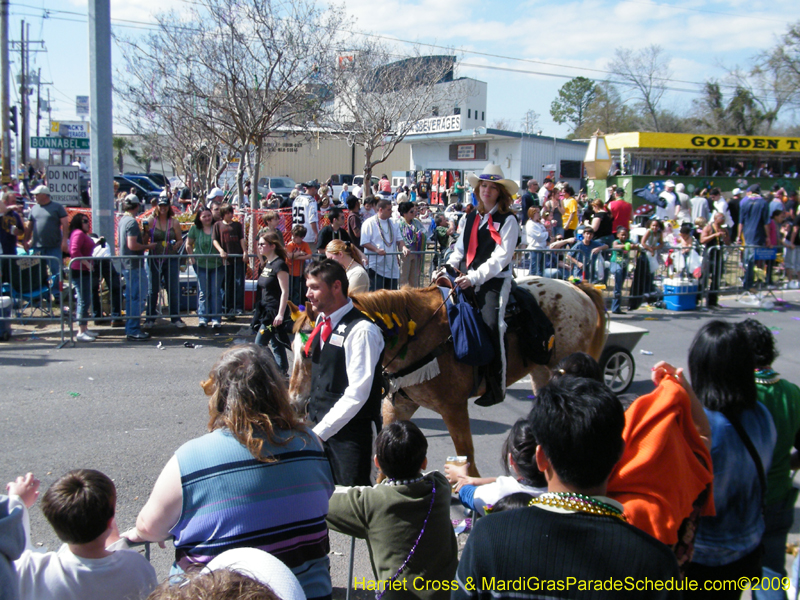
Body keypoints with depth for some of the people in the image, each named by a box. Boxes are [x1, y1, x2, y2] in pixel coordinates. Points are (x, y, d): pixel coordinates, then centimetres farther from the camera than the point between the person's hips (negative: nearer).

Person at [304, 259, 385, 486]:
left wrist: (319, 432, -20)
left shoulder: (361, 330, -18)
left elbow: (356, 394, -21)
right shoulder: (323, 321, 8)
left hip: (350, 432, -7)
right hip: (319, 426, 7)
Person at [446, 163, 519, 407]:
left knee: (491, 323, -24)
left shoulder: (508, 220, -1)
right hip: (466, 279, 6)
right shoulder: (470, 218, 18)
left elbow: (501, 257, -11)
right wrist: (448, 268, 1)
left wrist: (474, 278, -19)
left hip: (495, 280, -6)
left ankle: (496, 388, -13)